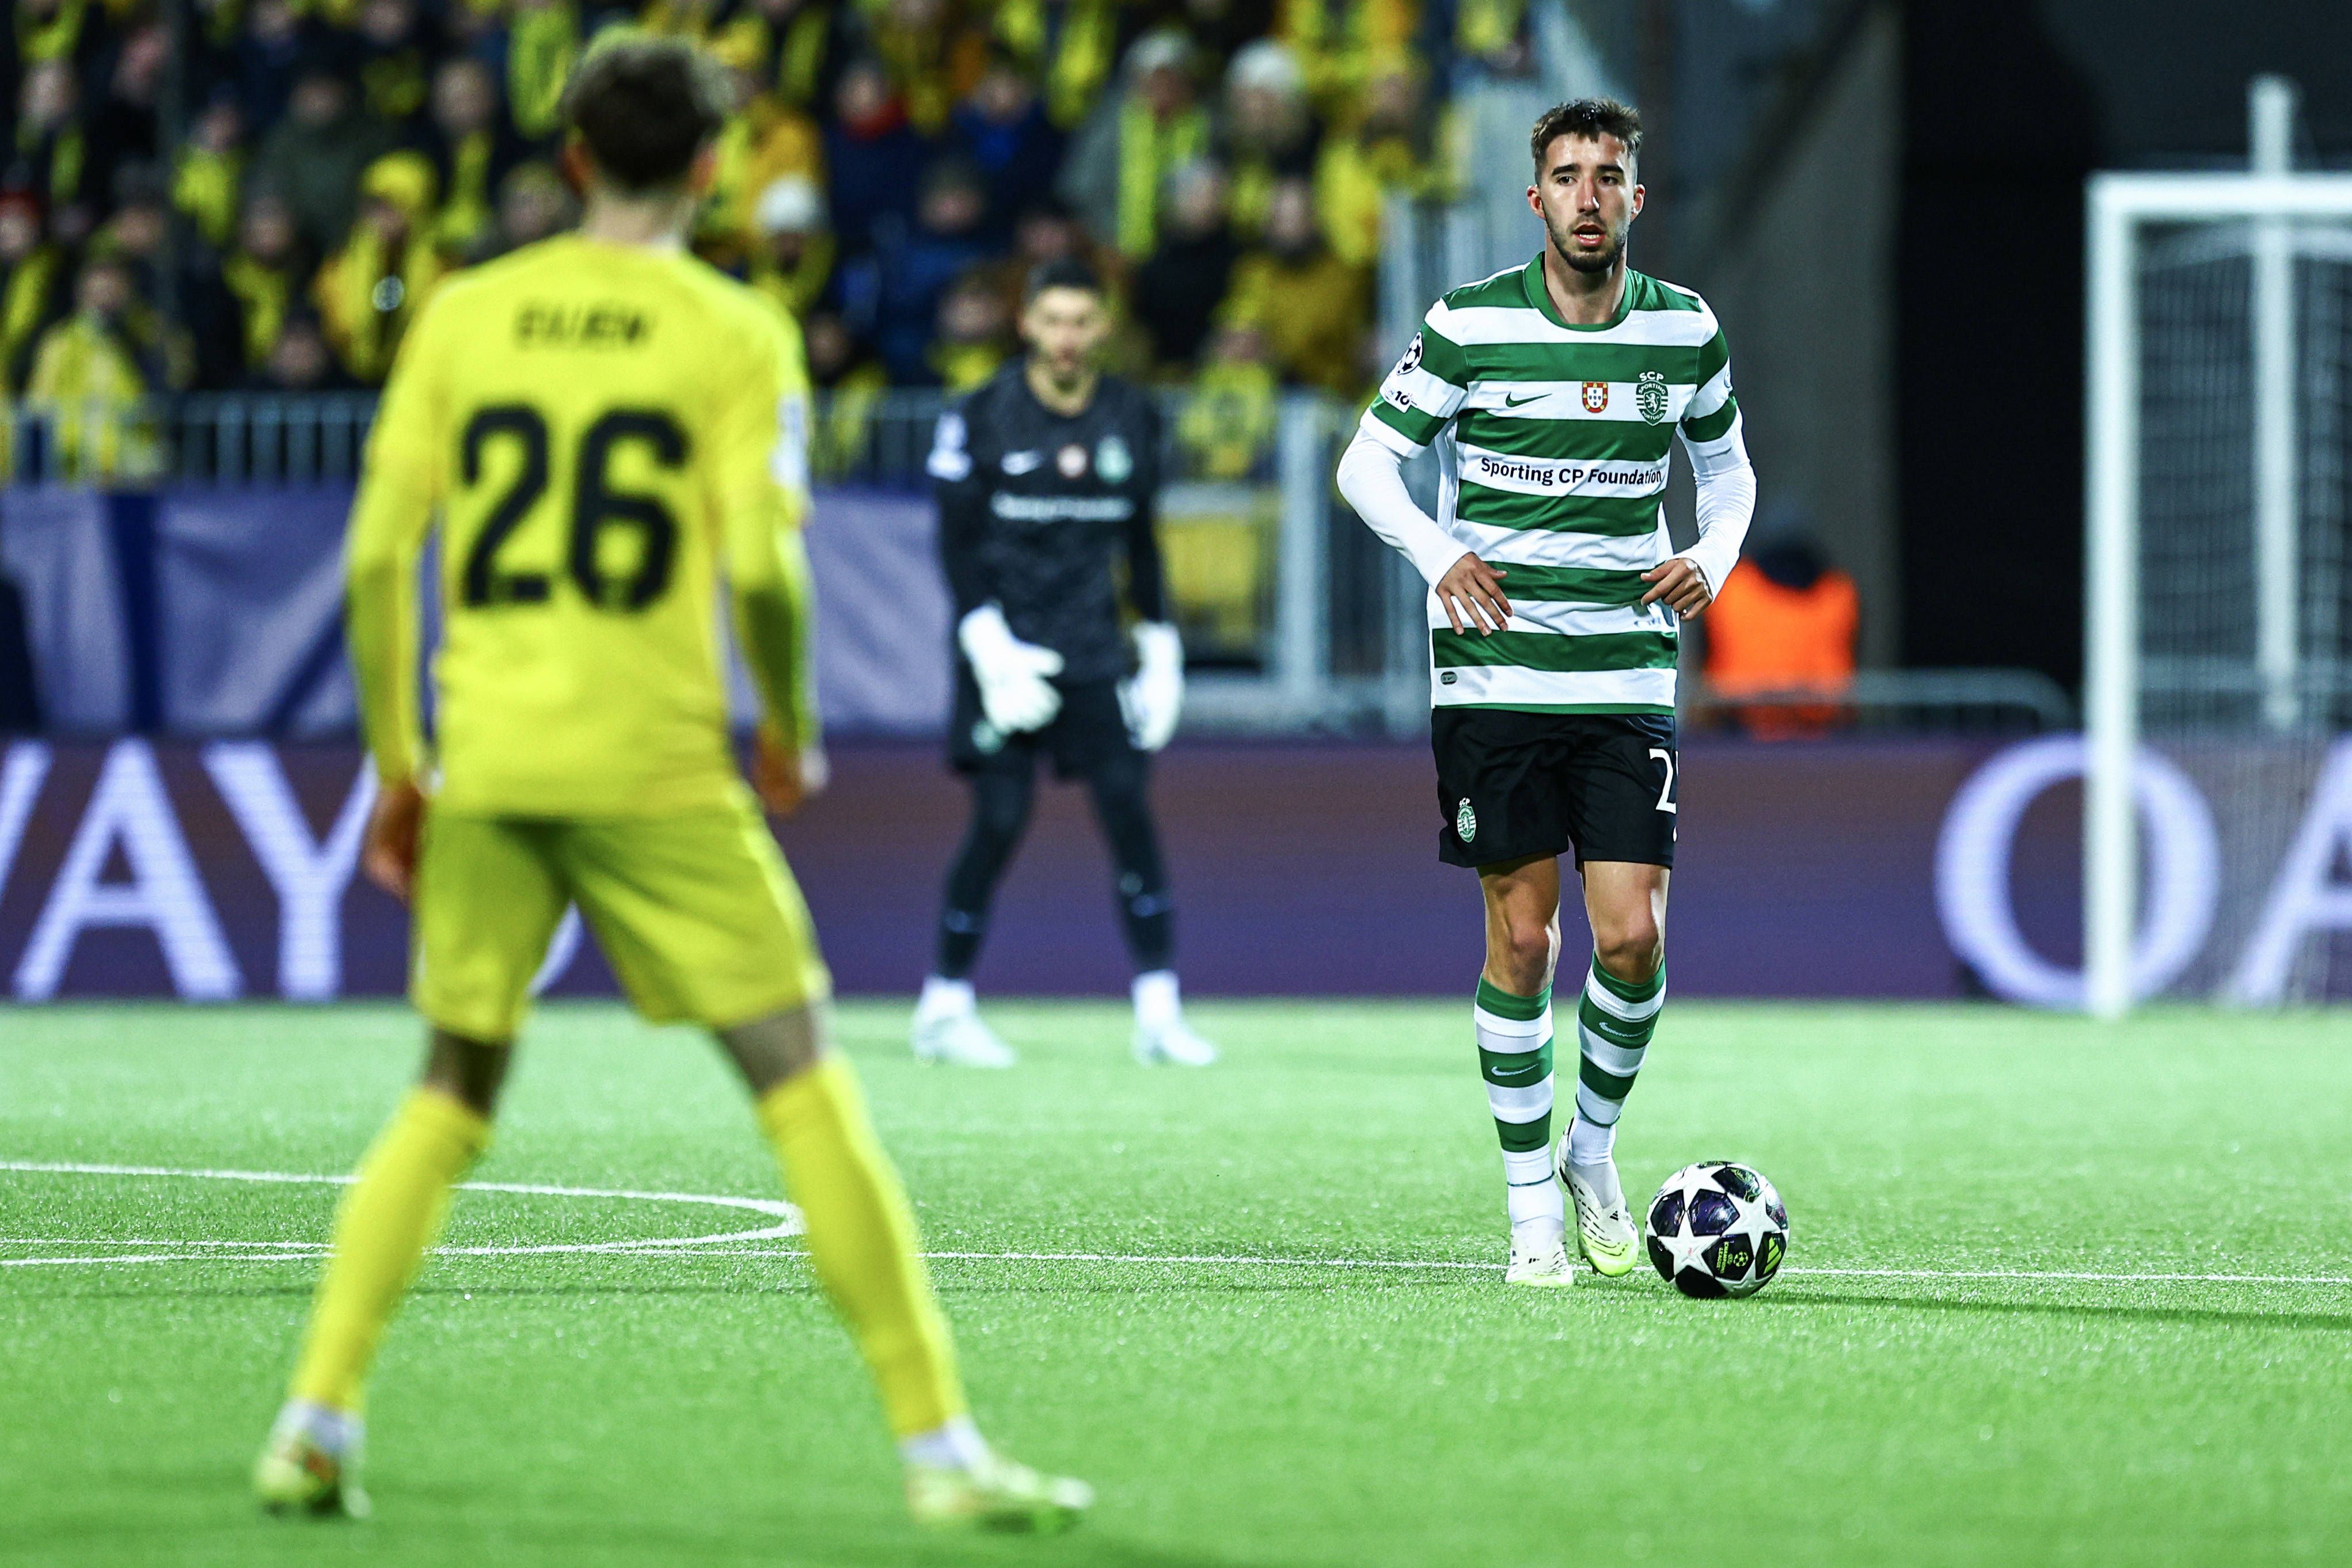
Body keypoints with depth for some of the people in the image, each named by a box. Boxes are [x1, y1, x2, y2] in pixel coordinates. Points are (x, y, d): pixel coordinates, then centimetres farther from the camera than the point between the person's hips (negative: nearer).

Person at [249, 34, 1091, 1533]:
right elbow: (761, 565, -12)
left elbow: (378, 556, 5)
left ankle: (316, 1421, 8)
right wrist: (793, 732, 6)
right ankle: (940, 1447, -1)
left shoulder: (465, 317, 8)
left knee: (453, 1095, 18)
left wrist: (397, 767, 14)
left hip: (483, 766, 4)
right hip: (652, 761, -4)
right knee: (803, 1079, 2)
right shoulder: (733, 333, -1)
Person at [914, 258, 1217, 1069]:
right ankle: (945, 1008, 4)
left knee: (1130, 812, -6)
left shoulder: (1132, 418, 6)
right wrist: (991, 650, -14)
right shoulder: (982, 417, -5)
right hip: (1007, 649, -3)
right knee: (999, 821, -8)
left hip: (1093, 651, 3)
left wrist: (1160, 647, 12)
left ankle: (1159, 1011, -3)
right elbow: (958, 545, -5)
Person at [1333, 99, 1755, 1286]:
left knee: (1632, 934, -8)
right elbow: (1367, 460, 1)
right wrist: (1440, 556, -16)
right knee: (1523, 940, 0)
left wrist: (1714, 557, 0)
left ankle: (1594, 1148, 18)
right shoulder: (1469, 326, -4)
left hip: (1628, 679, 2)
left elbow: (1725, 464, 20)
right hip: (1494, 676, -2)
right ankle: (1532, 1199, 12)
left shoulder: (1685, 330, 4)